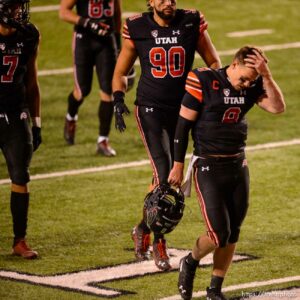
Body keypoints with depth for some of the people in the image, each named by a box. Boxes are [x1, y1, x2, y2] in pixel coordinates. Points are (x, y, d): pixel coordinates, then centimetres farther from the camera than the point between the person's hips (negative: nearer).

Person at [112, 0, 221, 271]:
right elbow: (120, 72, 8)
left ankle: (145, 228, 29)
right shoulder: (137, 28, -3)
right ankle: (159, 241, -1)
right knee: (163, 175, -15)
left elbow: (214, 63, 9)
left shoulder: (192, 24, -3)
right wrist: (118, 100, -8)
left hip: (182, 109, 2)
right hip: (150, 109, -2)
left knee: (170, 179, 8)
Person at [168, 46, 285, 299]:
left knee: (233, 234, 8)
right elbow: (184, 124, -8)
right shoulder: (204, 82, -13)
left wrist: (266, 76, -22)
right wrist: (178, 165, -5)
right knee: (219, 234, -9)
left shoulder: (252, 87, 1)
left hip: (238, 167, 5)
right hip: (208, 169, -5)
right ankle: (190, 263, 21)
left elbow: (278, 107, -11)